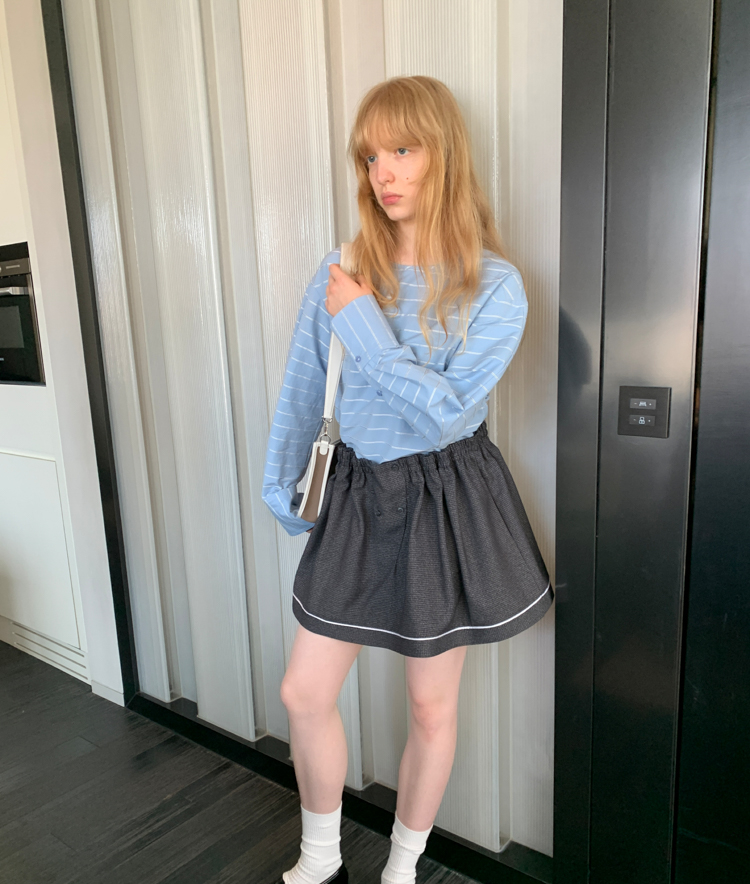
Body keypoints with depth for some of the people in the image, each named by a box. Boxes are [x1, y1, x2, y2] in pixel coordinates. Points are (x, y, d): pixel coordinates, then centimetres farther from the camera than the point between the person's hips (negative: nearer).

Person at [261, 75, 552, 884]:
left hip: (445, 503, -3)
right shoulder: (341, 272, 0)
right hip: (358, 493, 3)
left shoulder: (495, 285, -10)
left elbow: (448, 406, -19)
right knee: (303, 693, 8)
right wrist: (279, 486, 10)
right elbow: (301, 390, 6)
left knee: (431, 704, 13)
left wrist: (363, 326, -18)